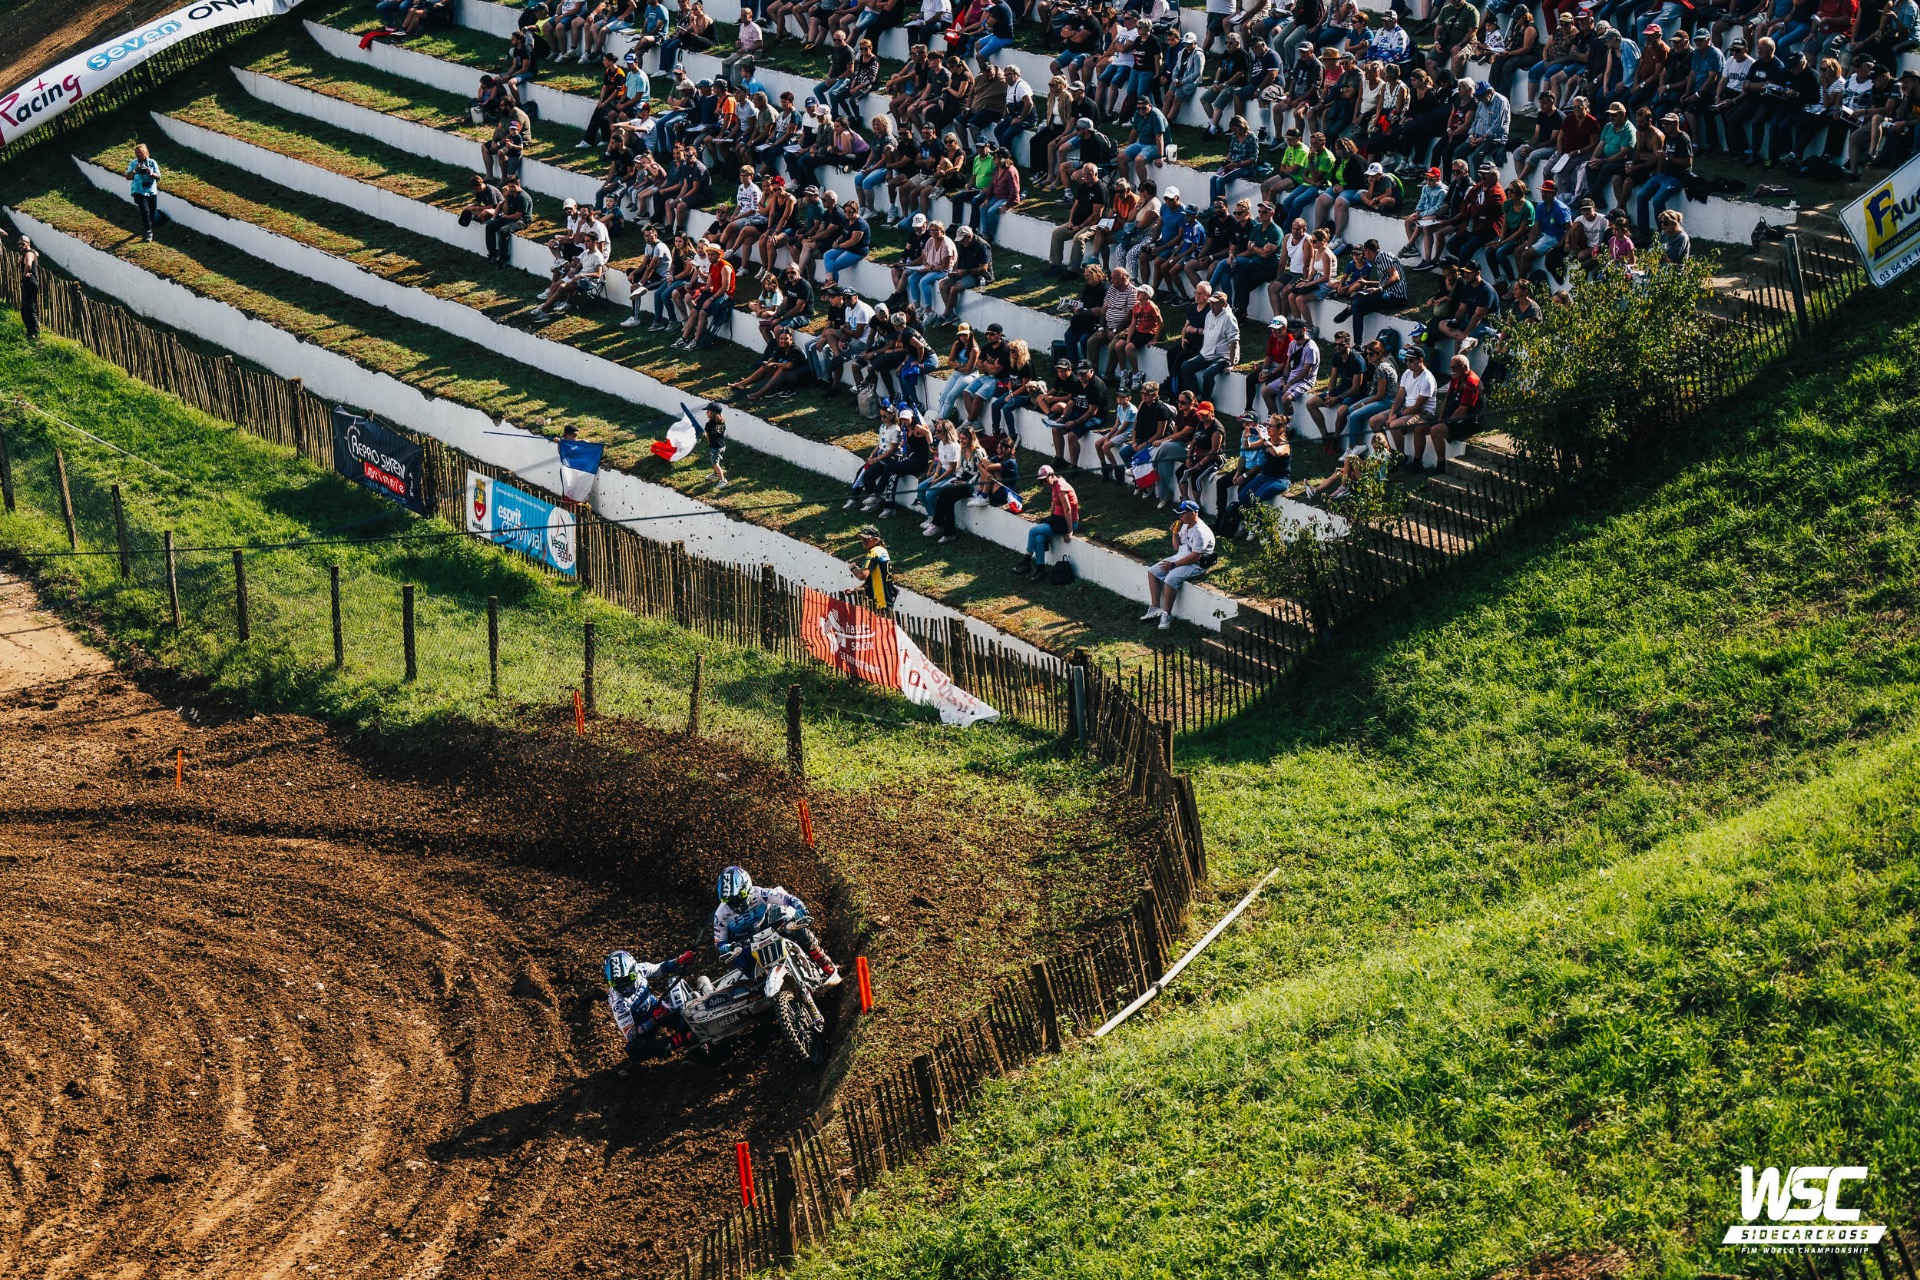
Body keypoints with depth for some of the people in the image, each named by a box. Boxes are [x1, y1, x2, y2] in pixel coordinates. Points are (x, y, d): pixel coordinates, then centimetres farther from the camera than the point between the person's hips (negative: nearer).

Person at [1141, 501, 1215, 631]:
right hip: (1180, 557, 10)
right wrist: (1175, 532, -3)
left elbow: (1195, 557, -26)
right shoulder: (1185, 526, 8)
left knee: (1170, 580, -30)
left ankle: (1167, 615, -16)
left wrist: (1173, 565, -22)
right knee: (1152, 572, 2)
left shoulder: (1200, 532, -22)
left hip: (1195, 565, -10)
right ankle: (1155, 609, 1)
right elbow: (1177, 547, 15)